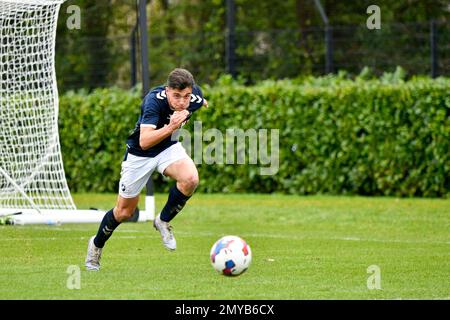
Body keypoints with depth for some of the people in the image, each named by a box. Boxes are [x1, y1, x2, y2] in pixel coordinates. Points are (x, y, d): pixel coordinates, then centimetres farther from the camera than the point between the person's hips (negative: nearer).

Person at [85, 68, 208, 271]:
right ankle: (96, 245, 38)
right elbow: (144, 142, -46)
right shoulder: (154, 100, -36)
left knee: (190, 179, -28)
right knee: (124, 212, 7)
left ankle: (163, 221, -2)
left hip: (169, 147, 4)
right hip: (139, 154, -4)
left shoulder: (194, 97, -21)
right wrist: (170, 127, -59)